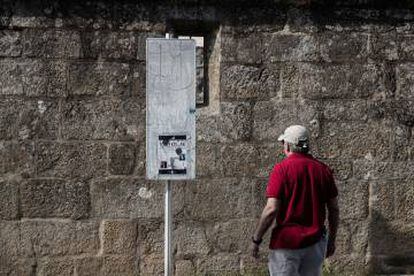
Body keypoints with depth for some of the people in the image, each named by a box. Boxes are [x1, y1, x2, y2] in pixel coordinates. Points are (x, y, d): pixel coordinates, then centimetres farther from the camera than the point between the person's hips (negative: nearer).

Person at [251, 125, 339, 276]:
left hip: (287, 242, -5)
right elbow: (334, 209, 7)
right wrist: (331, 240, 18)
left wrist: (256, 239, -7)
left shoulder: (282, 169, -10)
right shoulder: (323, 170, 4)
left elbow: (271, 209, -16)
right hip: (315, 242, 5)